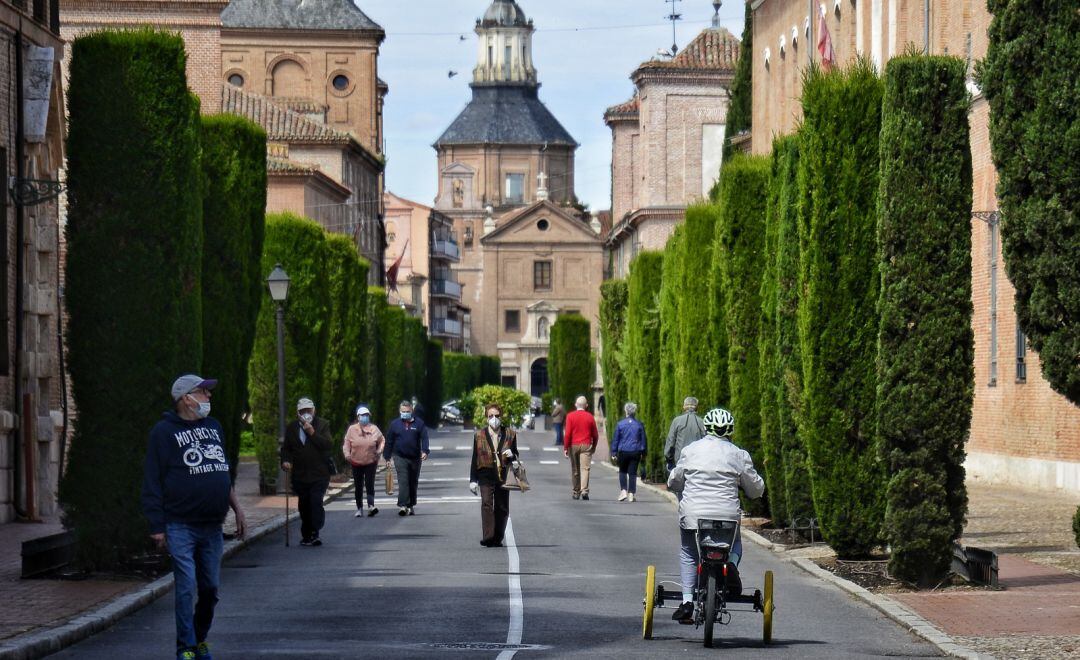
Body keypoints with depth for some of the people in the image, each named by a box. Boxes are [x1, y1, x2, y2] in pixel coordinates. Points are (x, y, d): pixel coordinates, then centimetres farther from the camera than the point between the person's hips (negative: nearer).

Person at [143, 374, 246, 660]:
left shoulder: (214, 427, 15)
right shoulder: (164, 431, -5)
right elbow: (152, 482, -7)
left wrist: (236, 509, 17)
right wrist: (157, 526, -12)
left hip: (212, 527, 6)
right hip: (181, 527, -6)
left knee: (210, 588, 9)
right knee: (186, 588, -8)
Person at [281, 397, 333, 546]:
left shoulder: (323, 425, 1)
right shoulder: (291, 427, 10)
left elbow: (329, 446, -10)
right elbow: (286, 448, 14)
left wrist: (313, 433, -17)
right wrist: (285, 461, -6)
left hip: (319, 474, -3)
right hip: (300, 474, 3)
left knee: (316, 502, -18)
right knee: (304, 506, 7)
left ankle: (315, 534, -18)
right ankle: (306, 535, 18)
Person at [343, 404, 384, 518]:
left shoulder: (374, 429, -1)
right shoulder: (352, 429, -2)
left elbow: (382, 441, 12)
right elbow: (346, 443, 1)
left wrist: (379, 450, -5)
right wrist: (347, 454, -16)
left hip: (371, 462, -1)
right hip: (356, 462, 1)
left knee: (369, 485, -12)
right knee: (358, 487, 7)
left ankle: (371, 506, -21)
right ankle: (359, 508, 15)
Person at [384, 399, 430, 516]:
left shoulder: (419, 423, 4)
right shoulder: (394, 424, 6)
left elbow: (424, 438, -3)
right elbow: (389, 442, 8)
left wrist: (424, 451, -20)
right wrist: (387, 458, 6)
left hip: (415, 458, 2)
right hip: (400, 457, -2)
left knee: (413, 483, 11)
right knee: (403, 482, -14)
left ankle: (411, 506, 23)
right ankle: (402, 506, -22)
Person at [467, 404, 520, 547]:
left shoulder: (509, 434, 10)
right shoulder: (479, 435, 7)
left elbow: (515, 455, 19)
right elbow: (475, 458, 7)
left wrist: (512, 455, -7)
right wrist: (473, 480, 3)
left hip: (503, 475, 2)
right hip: (486, 475, -2)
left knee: (502, 508, 4)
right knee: (486, 503, -17)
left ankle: (497, 539, 14)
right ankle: (488, 537, -24)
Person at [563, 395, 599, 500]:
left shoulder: (570, 416, -1)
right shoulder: (589, 417, 2)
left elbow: (567, 433, -7)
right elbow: (595, 434, 6)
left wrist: (565, 448, -4)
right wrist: (594, 446, 20)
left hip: (573, 445, 1)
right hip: (586, 445, -1)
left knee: (574, 470, 10)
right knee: (585, 468, -7)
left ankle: (575, 492, 15)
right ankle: (584, 490, -23)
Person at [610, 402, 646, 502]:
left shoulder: (620, 424, -4)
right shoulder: (639, 425, 1)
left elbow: (615, 439, -1)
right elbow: (643, 440, 8)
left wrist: (613, 453, 6)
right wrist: (642, 452, 18)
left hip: (623, 452, -1)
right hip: (635, 452, 1)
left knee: (622, 471, 15)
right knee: (633, 473, 5)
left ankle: (623, 490, 0)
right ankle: (631, 494, 3)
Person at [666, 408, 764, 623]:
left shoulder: (690, 451, 4)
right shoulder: (739, 455, 2)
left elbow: (674, 481, 14)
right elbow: (756, 489, 9)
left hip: (692, 515, 0)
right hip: (727, 516, 0)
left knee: (688, 555, 20)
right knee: (735, 546, 27)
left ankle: (687, 601, 6)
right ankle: (731, 565, -8)